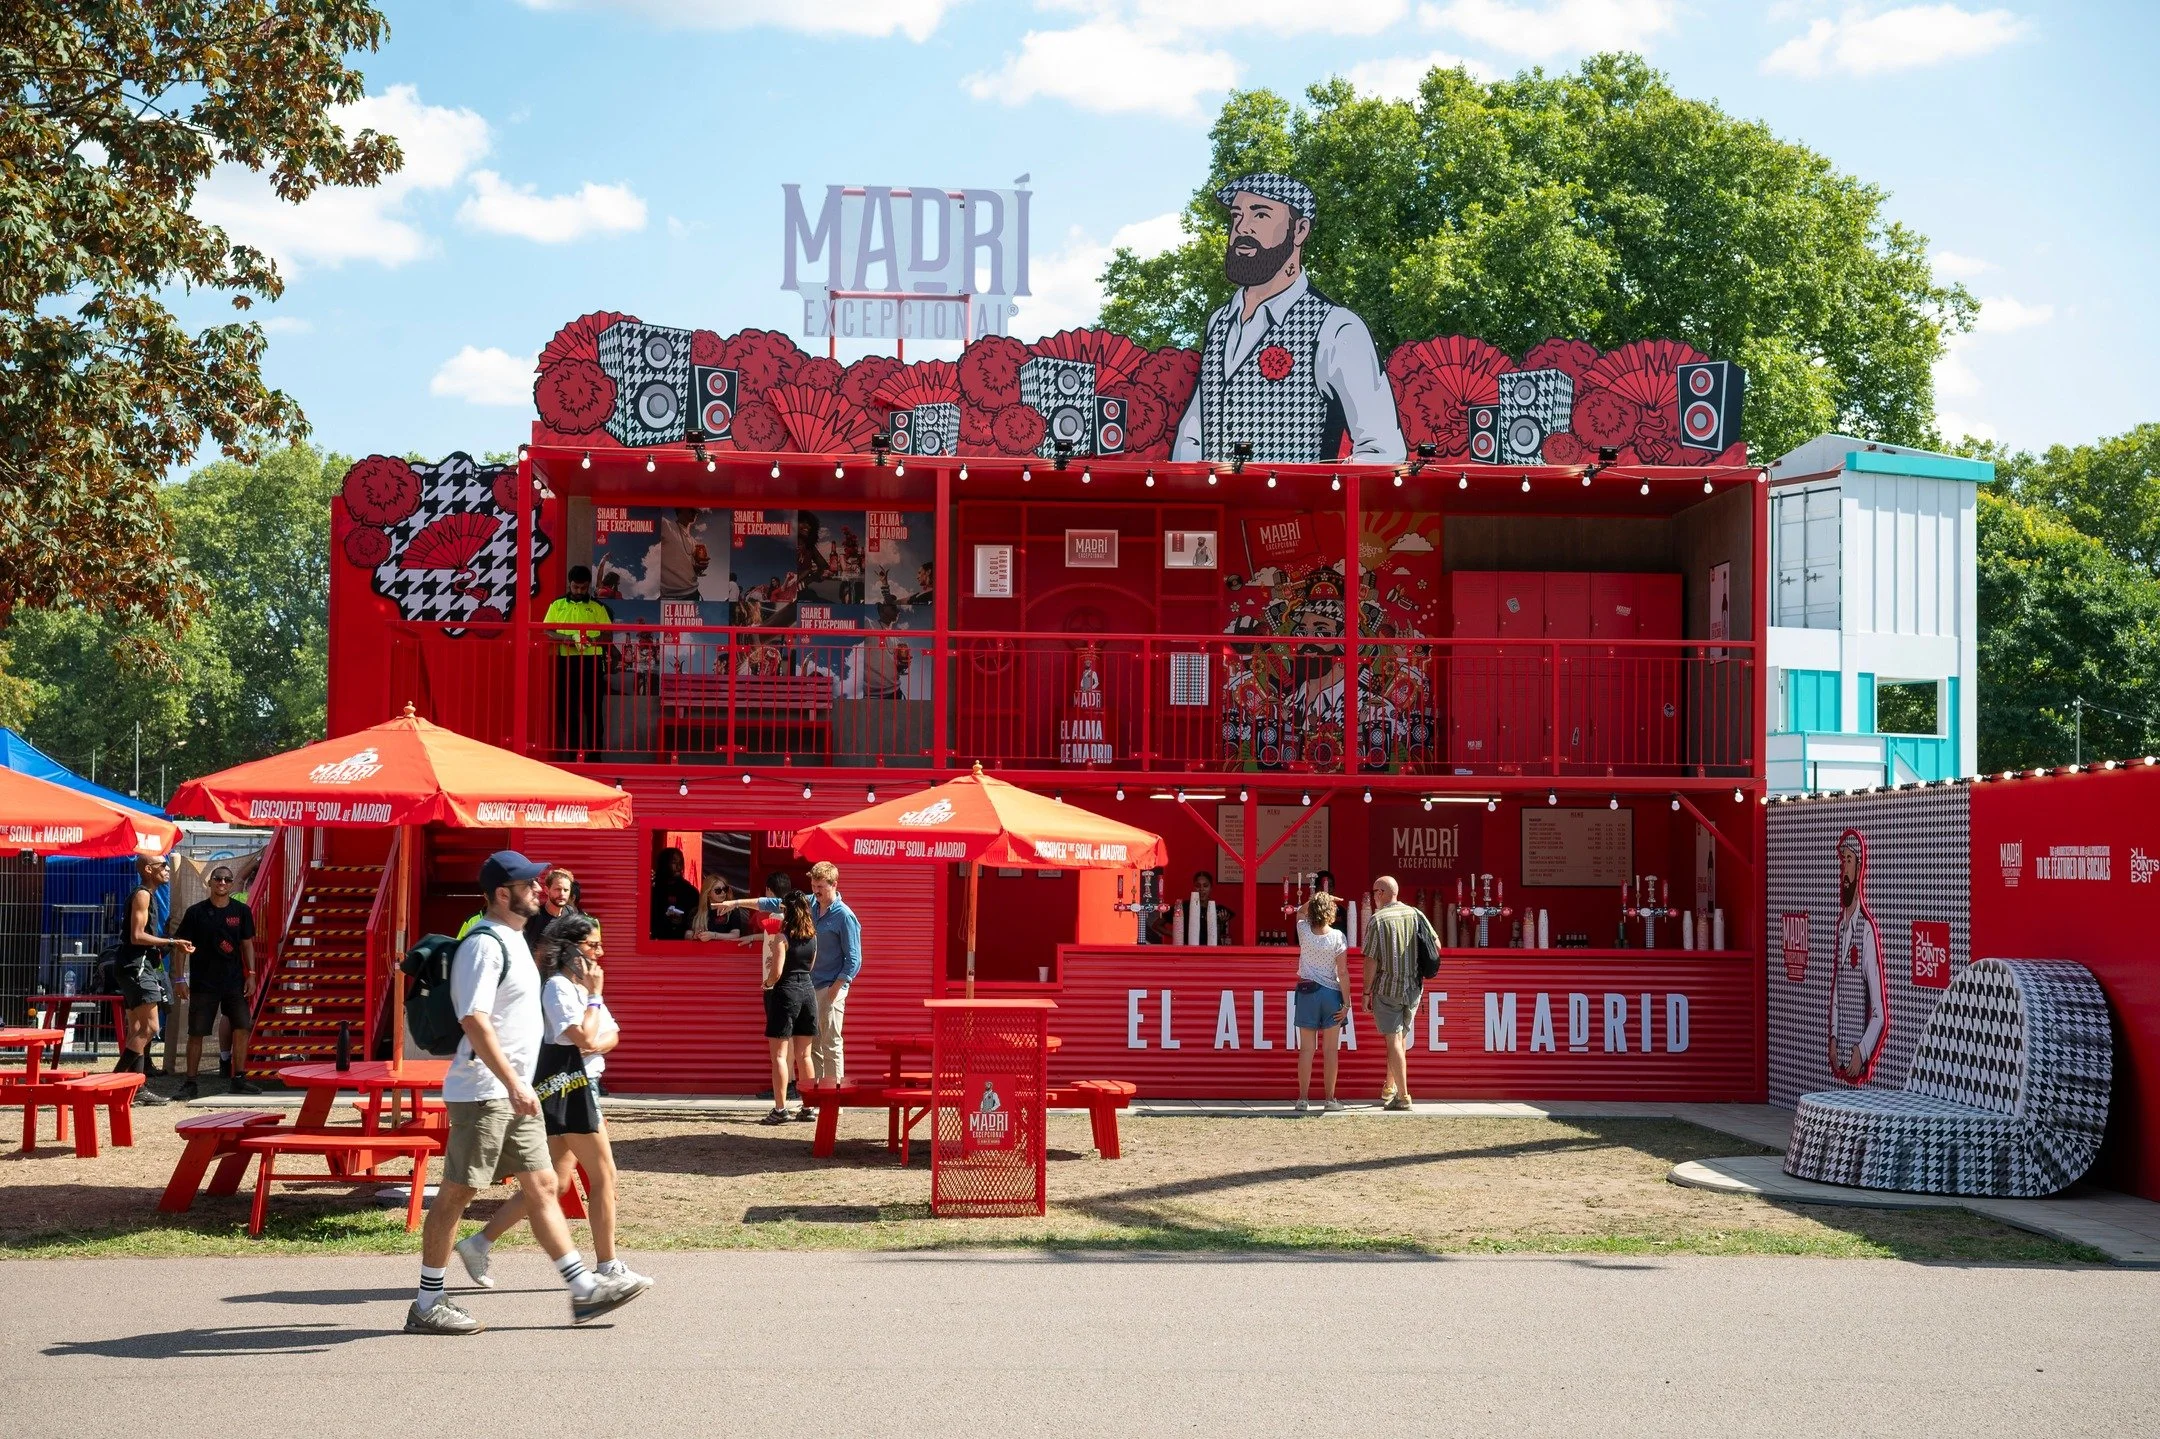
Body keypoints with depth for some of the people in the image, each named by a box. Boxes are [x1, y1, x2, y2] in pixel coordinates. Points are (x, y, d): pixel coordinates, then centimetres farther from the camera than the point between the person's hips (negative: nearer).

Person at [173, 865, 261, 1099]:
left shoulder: (241, 911, 4)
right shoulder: (196, 912, -3)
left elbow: (247, 944, 9)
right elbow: (183, 945, 0)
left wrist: (251, 975, 2)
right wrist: (180, 978, -5)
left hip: (234, 983, 2)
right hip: (203, 983, -2)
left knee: (243, 1027, -4)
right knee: (196, 1033, 1)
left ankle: (238, 1080, 5)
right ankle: (190, 1083, 9)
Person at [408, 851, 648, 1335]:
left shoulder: (514, 940, 15)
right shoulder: (484, 945, -16)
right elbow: (474, 1020, -25)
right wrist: (514, 1084, -29)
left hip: (514, 1094, 10)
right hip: (482, 1092, -10)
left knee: (542, 1186, 10)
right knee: (456, 1192, -2)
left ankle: (584, 1289, 14)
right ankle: (427, 1305, 5)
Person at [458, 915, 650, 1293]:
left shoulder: (578, 985, 19)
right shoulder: (558, 986, -12)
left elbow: (611, 1035, 13)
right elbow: (585, 1037, -20)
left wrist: (597, 1043, -9)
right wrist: (594, 996, -11)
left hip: (580, 1085, 10)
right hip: (568, 1086, -10)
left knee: (554, 1183, 10)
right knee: (604, 1176, -3)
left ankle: (479, 1244, 12)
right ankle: (609, 1267, 5)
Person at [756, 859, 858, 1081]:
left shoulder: (845, 917, -11)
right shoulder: (809, 904, 8)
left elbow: (854, 959, -11)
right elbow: (776, 904, 18)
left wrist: (835, 989, -17)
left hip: (830, 989, -7)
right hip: (809, 987, 7)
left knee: (831, 1045, -8)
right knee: (812, 1045, 9)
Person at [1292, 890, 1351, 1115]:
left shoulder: (1304, 931, -5)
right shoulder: (1337, 937, -11)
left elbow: (1301, 912, 20)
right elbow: (1342, 973, -10)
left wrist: (1315, 900, 9)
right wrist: (1346, 1002, -5)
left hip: (1307, 993, 2)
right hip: (1331, 993, -2)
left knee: (1306, 1049, 4)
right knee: (1330, 1050, 3)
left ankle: (1303, 1098, 3)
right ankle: (1330, 1099, 5)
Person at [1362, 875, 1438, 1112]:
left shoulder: (1378, 919, -11)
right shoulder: (1415, 915, 3)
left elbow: (1371, 960, -12)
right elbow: (1436, 945, 7)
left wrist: (1366, 992, -5)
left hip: (1387, 988, -5)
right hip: (1414, 987, 5)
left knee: (1393, 1039, -3)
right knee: (1401, 1037, 19)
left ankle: (1403, 1096, -7)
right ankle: (1390, 1088, 28)